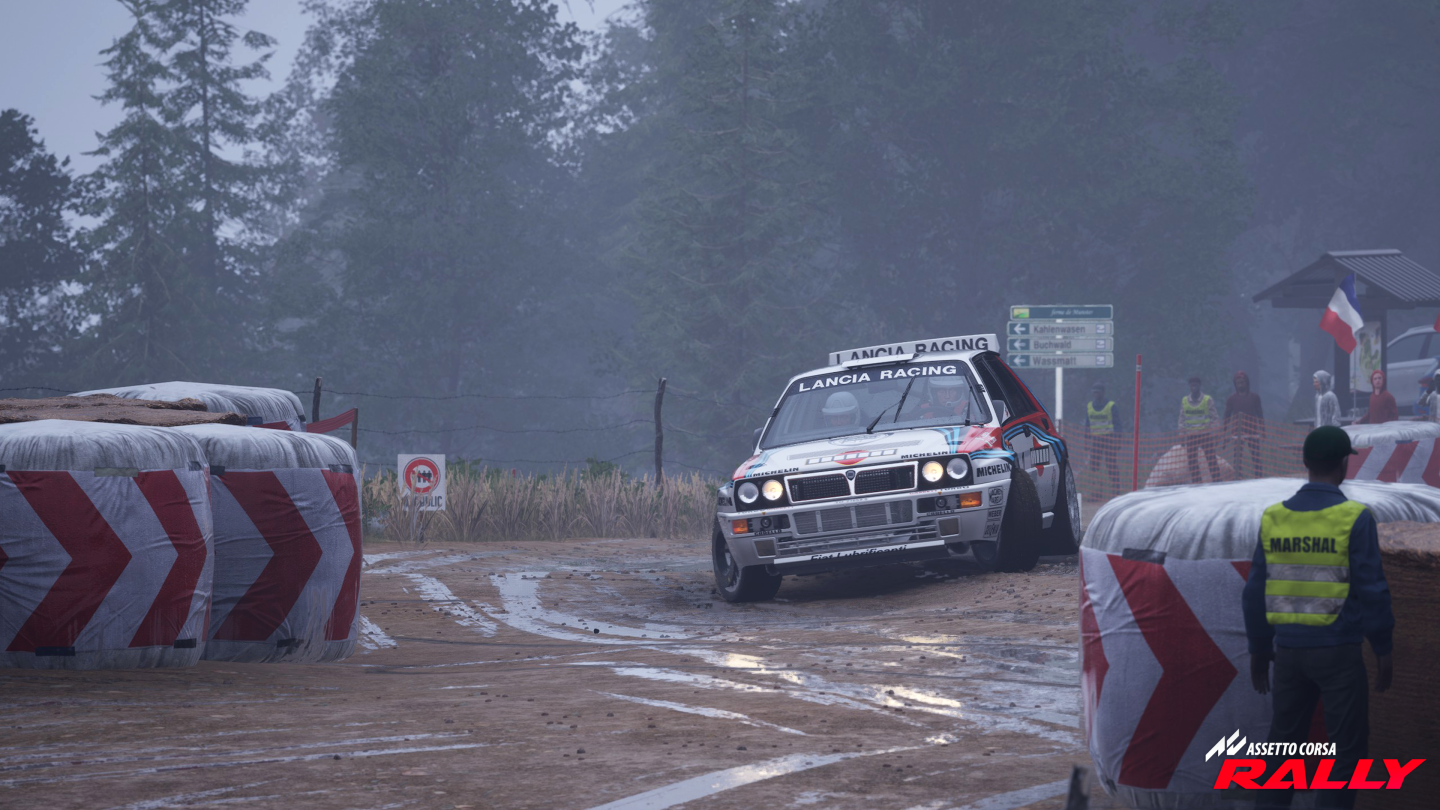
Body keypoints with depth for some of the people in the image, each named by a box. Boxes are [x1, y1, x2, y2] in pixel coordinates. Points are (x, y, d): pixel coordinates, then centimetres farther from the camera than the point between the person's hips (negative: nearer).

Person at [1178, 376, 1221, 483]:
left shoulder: (1208, 400, -1)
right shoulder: (1184, 401, 7)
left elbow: (1214, 418, 3)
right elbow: (1182, 419, 12)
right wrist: (1182, 434, 6)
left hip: (1205, 434, -3)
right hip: (1191, 437, 3)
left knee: (1211, 460, -5)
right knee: (1192, 462, 2)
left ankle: (1217, 482, 0)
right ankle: (1196, 483, 8)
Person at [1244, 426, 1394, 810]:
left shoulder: (1274, 518, 2)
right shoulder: (1354, 518, -11)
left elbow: (1255, 592, 7)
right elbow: (1372, 590, -12)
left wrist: (1258, 650, 17)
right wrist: (1383, 650, -3)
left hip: (1289, 649, 4)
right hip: (1338, 649, -4)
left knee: (1284, 747, 14)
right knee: (1347, 750, 4)